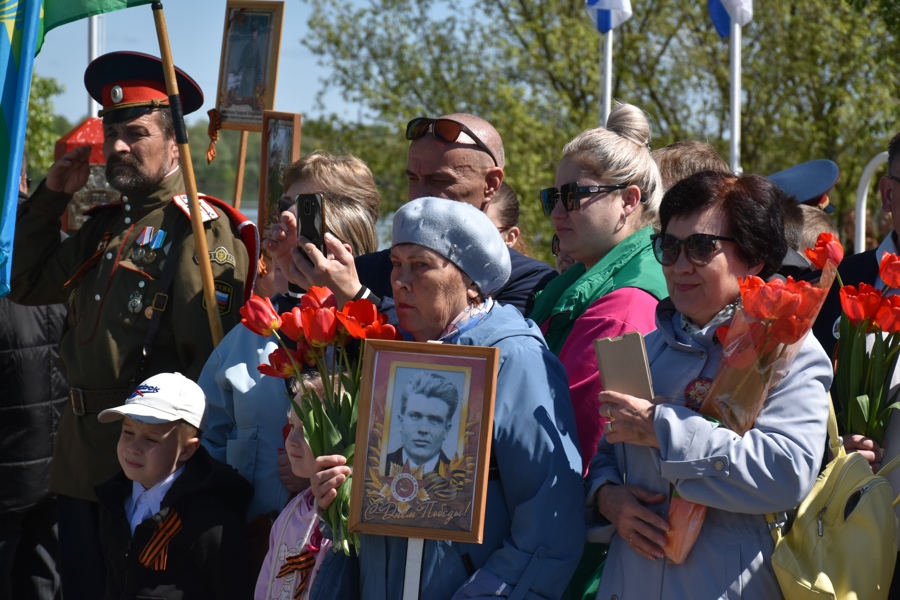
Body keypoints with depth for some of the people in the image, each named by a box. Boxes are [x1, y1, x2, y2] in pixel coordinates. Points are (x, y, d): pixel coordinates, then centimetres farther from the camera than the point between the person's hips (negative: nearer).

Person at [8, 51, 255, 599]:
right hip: (82, 456, 8)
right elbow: (28, 286, 22)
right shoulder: (106, 225, 15)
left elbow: (212, 350, -19)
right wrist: (51, 198, 13)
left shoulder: (203, 229, -12)